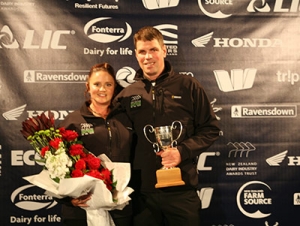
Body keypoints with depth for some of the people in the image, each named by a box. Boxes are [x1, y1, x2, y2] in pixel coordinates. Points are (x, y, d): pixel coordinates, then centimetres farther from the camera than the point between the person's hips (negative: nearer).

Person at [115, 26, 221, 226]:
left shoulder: (188, 86, 1)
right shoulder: (127, 95, 6)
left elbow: (211, 129, 1)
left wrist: (182, 151, -14)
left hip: (182, 189, -1)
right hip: (142, 191, 2)